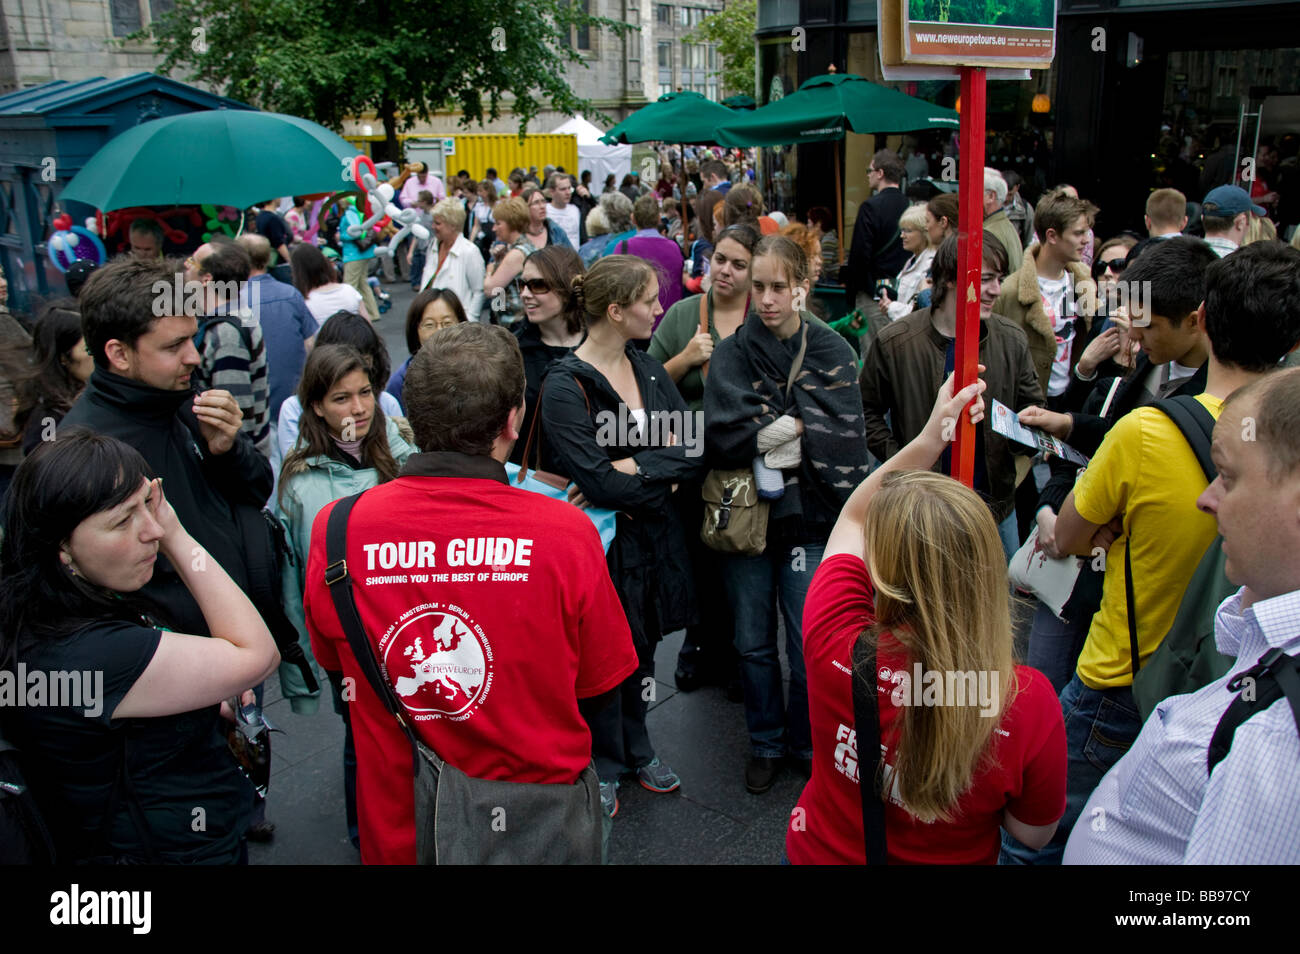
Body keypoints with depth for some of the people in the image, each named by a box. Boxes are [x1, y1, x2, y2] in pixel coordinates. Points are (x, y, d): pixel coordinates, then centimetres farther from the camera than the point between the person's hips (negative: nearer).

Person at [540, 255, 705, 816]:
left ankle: (636, 749, 45)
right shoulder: (564, 386, -19)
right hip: (600, 544, -6)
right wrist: (664, 475, -14)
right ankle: (604, 765, 36)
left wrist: (635, 467, -19)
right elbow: (599, 485, -27)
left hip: (652, 539, 6)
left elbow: (695, 452, -5)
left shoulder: (648, 369, 3)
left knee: (642, 650, 22)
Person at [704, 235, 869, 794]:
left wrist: (768, 432, -16)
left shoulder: (832, 353, -1)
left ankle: (808, 745, 30)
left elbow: (842, 441, -13)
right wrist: (800, 427, -16)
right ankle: (766, 744, 34)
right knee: (754, 644, 12)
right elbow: (720, 437, -15)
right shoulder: (731, 353, 0)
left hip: (808, 519, -1)